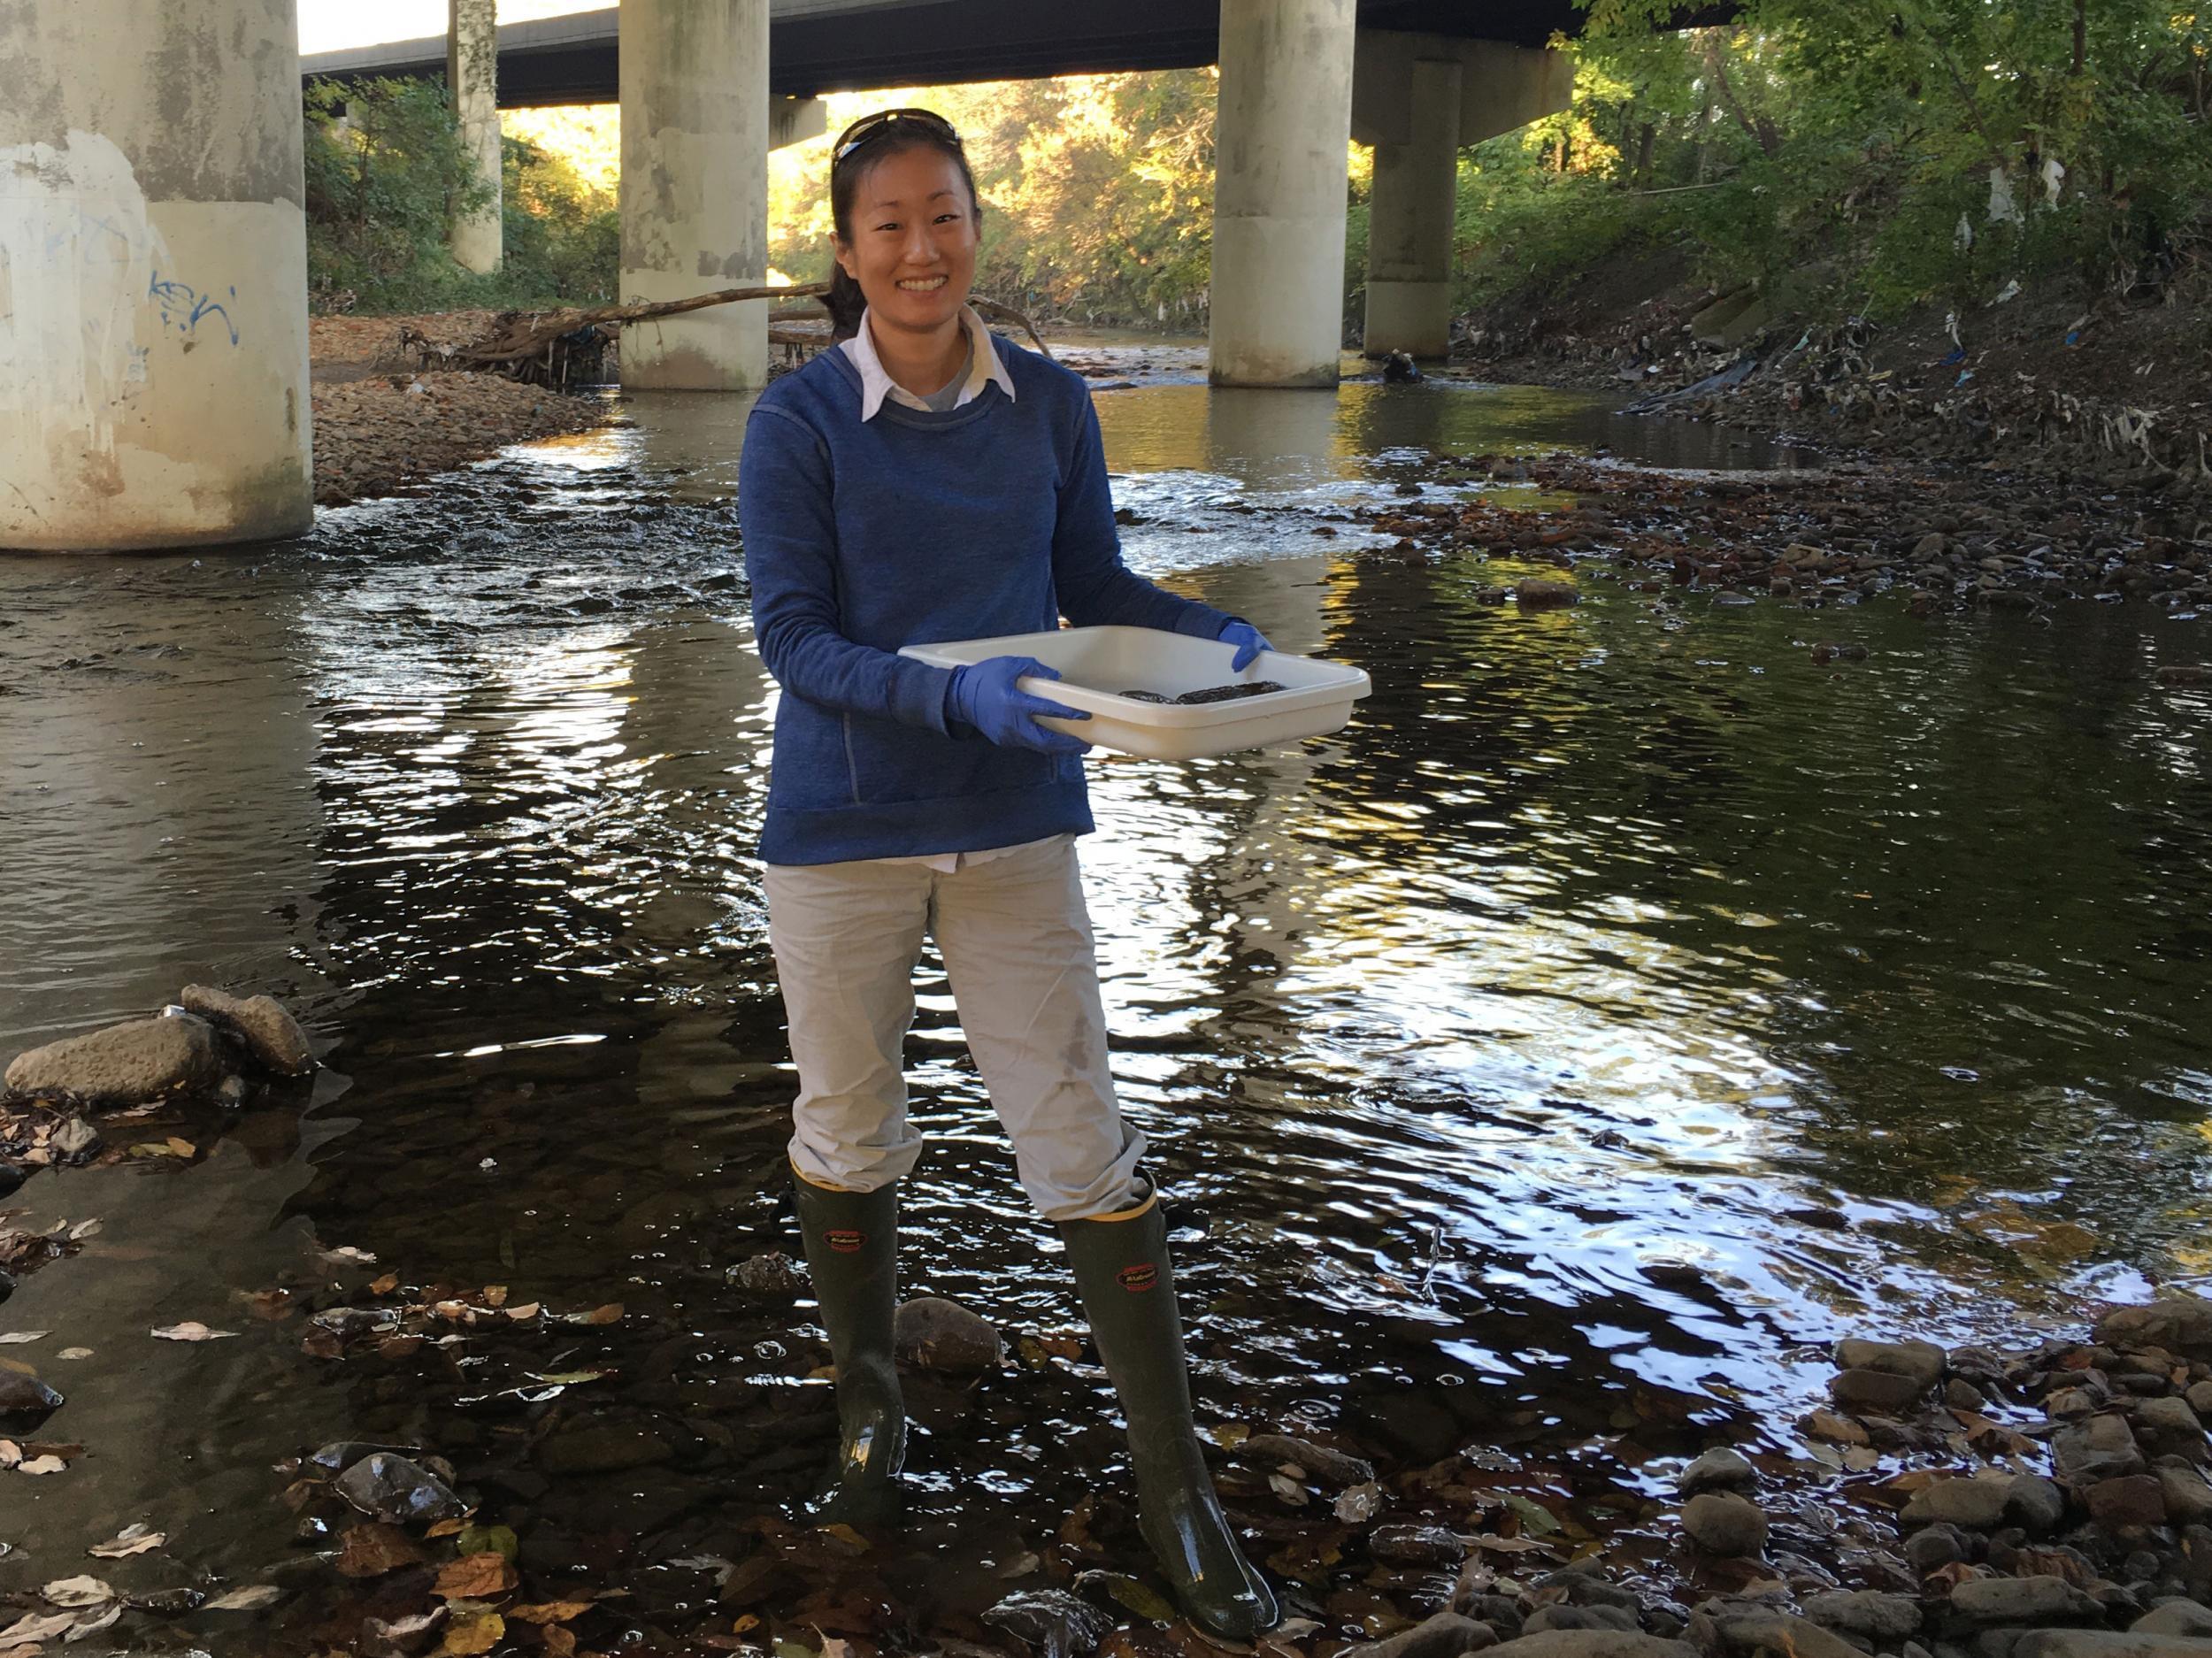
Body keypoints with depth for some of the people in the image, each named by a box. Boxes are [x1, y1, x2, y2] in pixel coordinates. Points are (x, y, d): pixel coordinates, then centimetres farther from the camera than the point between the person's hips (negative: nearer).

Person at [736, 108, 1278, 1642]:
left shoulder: (1051, 404, -1)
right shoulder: (799, 421, -9)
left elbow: (1093, 582, 7)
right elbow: (792, 635, -13)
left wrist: (1214, 638, -12)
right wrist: (953, 696, -28)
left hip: (1015, 824, 1)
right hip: (842, 825, -1)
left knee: (1083, 1140, 2)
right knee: (850, 1131, 16)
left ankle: (1177, 1488, 13)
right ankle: (869, 1401, 41)